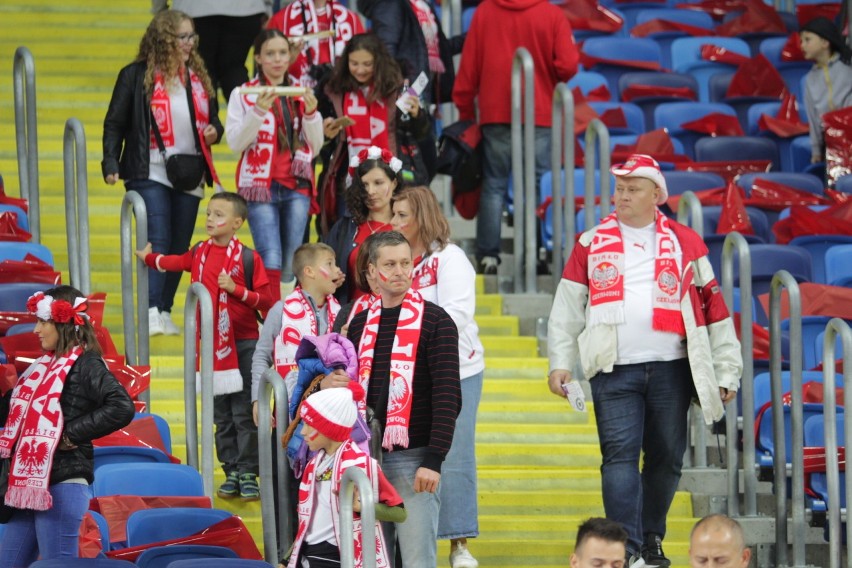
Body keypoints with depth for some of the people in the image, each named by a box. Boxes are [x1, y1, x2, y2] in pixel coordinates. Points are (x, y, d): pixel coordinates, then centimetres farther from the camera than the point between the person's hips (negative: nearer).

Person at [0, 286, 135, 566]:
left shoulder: (85, 364, -8)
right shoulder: (43, 365, 17)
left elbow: (122, 408, -21)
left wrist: (72, 433, -17)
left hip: (63, 485, -9)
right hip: (30, 484, 9)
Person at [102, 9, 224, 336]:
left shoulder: (198, 76, 11)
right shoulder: (136, 76, -5)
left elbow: (213, 117, 22)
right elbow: (115, 123, -2)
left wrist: (214, 131, -1)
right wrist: (111, 164, -11)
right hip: (150, 173, -5)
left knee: (179, 247, 8)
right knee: (157, 241, -16)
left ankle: (165, 312, 18)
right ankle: (151, 312, -19)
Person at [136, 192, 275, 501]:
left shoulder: (248, 257, -7)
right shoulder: (200, 253, 7)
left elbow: (266, 300, -10)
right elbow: (173, 262, 31)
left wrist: (235, 289, -20)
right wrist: (147, 257, 42)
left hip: (244, 343, -5)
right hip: (211, 343, 5)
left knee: (244, 413, -5)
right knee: (221, 414, 7)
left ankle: (248, 473, -3)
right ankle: (232, 473, 11)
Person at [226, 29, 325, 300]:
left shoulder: (300, 94, 13)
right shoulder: (243, 94, 4)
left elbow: (315, 146, 11)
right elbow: (235, 142, -6)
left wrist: (311, 113, -6)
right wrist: (258, 111, -19)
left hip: (297, 187, 4)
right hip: (260, 185, -4)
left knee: (291, 265, 3)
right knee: (270, 262, -16)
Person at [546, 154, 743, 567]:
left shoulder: (685, 243, 8)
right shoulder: (592, 243, 9)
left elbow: (714, 308, 8)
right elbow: (567, 308, 10)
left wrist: (726, 372, 5)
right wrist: (560, 362, 0)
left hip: (671, 370, 1)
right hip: (614, 371, -1)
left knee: (666, 457, 6)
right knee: (620, 456, -10)